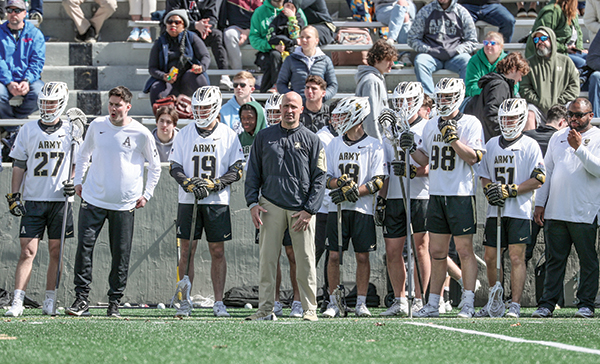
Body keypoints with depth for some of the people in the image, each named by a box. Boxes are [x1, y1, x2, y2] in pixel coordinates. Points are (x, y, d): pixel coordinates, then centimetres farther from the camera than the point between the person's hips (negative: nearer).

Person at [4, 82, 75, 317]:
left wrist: (73, 183, -4)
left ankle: (50, 302, 9)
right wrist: (14, 196, 3)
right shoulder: (28, 130, 6)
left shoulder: (70, 132, 5)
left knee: (56, 252, 2)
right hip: (33, 200, 0)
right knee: (28, 251, -7)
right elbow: (19, 165, 9)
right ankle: (17, 302, -9)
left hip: (60, 200, 0)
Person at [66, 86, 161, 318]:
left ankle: (114, 302, 12)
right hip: (93, 199, 2)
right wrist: (78, 181, 13)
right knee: (84, 247, -7)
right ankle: (82, 299, -1)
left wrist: (146, 194, 3)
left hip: (125, 203, -2)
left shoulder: (141, 134, -5)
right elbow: (84, 154, 20)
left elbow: (154, 167, 8)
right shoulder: (97, 126, 3)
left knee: (121, 255, 1)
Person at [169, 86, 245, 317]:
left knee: (218, 252, 1)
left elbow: (236, 170, 0)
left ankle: (219, 302, 6)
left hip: (217, 201, -1)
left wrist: (212, 185, -14)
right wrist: (189, 184, -12)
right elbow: (174, 167, 7)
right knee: (187, 250, 0)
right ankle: (184, 301, 4)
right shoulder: (184, 134, 7)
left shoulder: (228, 135, 2)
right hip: (188, 201, 1)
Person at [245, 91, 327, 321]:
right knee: (267, 259, -2)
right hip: (271, 206, 1)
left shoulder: (311, 140, 6)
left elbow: (319, 178, 3)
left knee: (305, 261, -1)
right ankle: (265, 309, 1)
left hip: (301, 208, -1)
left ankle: (310, 310, 4)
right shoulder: (264, 137, 11)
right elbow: (253, 172, 13)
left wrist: (309, 210, -6)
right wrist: (253, 203, 1)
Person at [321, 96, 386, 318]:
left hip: (362, 209, -3)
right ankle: (334, 303, 6)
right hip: (337, 208, 3)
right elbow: (325, 178, 9)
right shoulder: (334, 145, 11)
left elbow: (378, 182, -7)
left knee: (362, 256, 0)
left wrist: (353, 192, -17)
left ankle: (361, 303, 7)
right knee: (334, 256, 0)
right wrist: (340, 183, -13)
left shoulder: (373, 146, -2)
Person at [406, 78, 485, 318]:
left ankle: (468, 304, -3)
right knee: (437, 252, 8)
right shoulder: (431, 125, 14)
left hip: (461, 195, -6)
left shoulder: (470, 124, -4)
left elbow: (473, 157, -12)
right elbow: (425, 160, 19)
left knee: (464, 250, -5)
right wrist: (411, 149, 2)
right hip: (436, 195, 6)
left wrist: (453, 138, -19)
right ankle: (433, 304, 12)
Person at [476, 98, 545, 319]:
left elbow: (538, 180, -7)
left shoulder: (530, 146, -2)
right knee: (490, 258, 7)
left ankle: (515, 304, -9)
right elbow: (484, 175, 20)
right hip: (495, 210, 5)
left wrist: (510, 190, -15)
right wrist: (489, 190, -3)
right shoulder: (492, 145, 15)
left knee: (516, 257, -9)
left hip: (519, 210, -5)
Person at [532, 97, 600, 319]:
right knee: (554, 260, 6)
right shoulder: (557, 138, 16)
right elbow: (547, 171, 18)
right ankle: (547, 304, 8)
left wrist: (579, 148, -20)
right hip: (555, 210, 4)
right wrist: (540, 203, 13)